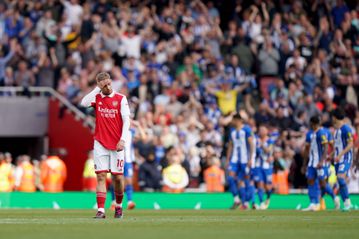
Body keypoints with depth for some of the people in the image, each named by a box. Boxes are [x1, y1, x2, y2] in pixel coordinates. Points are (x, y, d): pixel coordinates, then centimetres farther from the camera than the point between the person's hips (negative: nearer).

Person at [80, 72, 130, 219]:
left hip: (117, 145, -1)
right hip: (100, 144, 1)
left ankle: (119, 206, 25)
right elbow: (84, 103, -14)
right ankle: (100, 210, -9)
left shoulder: (121, 99, 1)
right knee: (101, 176, -6)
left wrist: (123, 140, -13)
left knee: (118, 177, 2)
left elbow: (126, 120, -3)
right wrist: (98, 89, -11)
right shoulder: (96, 98, 6)